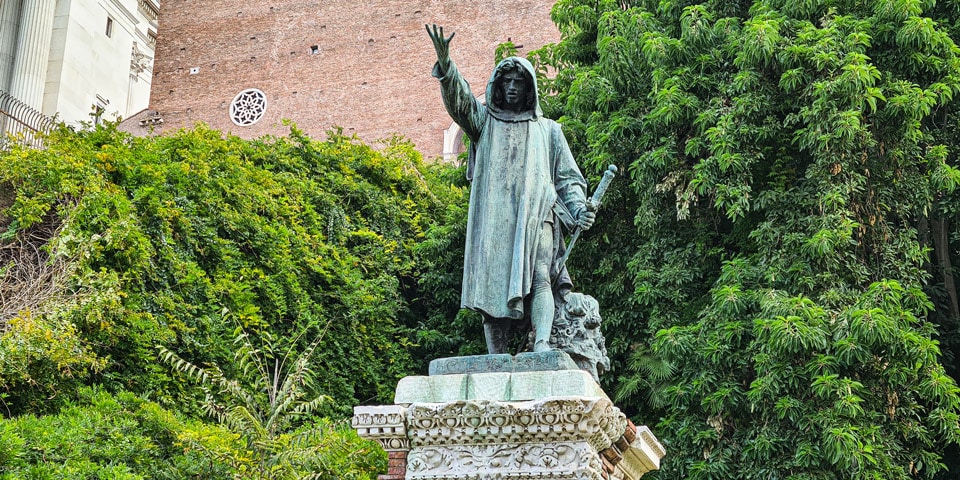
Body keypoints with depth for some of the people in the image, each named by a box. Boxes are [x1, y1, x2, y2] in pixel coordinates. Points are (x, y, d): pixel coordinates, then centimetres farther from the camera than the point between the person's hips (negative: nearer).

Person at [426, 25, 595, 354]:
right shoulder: (485, 120, 21)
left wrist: (578, 208, -2)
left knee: (540, 278, -22)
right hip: (493, 220, 0)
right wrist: (445, 66, -19)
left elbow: (567, 177, 18)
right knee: (492, 287, -8)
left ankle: (542, 343, -35)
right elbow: (459, 99, 1)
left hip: (536, 216, 0)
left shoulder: (548, 130, 22)